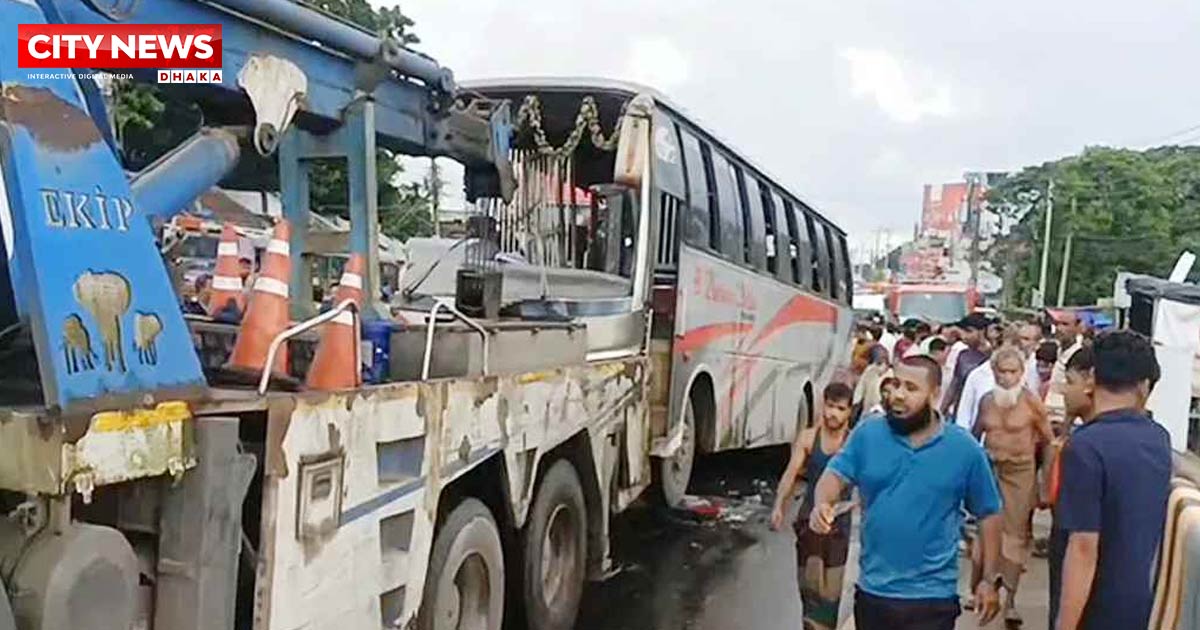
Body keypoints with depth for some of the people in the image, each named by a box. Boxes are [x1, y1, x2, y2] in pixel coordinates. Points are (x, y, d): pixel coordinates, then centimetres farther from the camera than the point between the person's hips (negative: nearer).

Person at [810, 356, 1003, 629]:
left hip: (931, 598, -2)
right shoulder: (867, 433, -3)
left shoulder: (965, 449, -5)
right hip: (872, 591, 2)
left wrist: (989, 579, 1)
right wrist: (822, 503, -27)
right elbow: (836, 474, -4)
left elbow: (988, 514, 3)